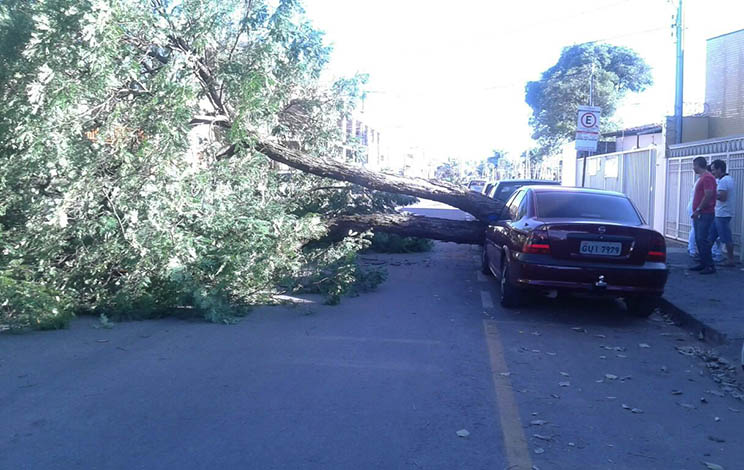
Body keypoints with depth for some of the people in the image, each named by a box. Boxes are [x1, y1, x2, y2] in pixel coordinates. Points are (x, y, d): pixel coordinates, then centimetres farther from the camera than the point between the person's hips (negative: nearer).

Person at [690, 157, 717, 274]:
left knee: (703, 239, -11)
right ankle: (703, 264, 17)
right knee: (699, 239, 11)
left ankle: (710, 266, -8)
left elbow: (708, 196, -21)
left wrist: (698, 210, -18)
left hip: (705, 214, -10)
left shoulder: (707, 177, -13)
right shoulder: (702, 178, 19)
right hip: (699, 215, 10)